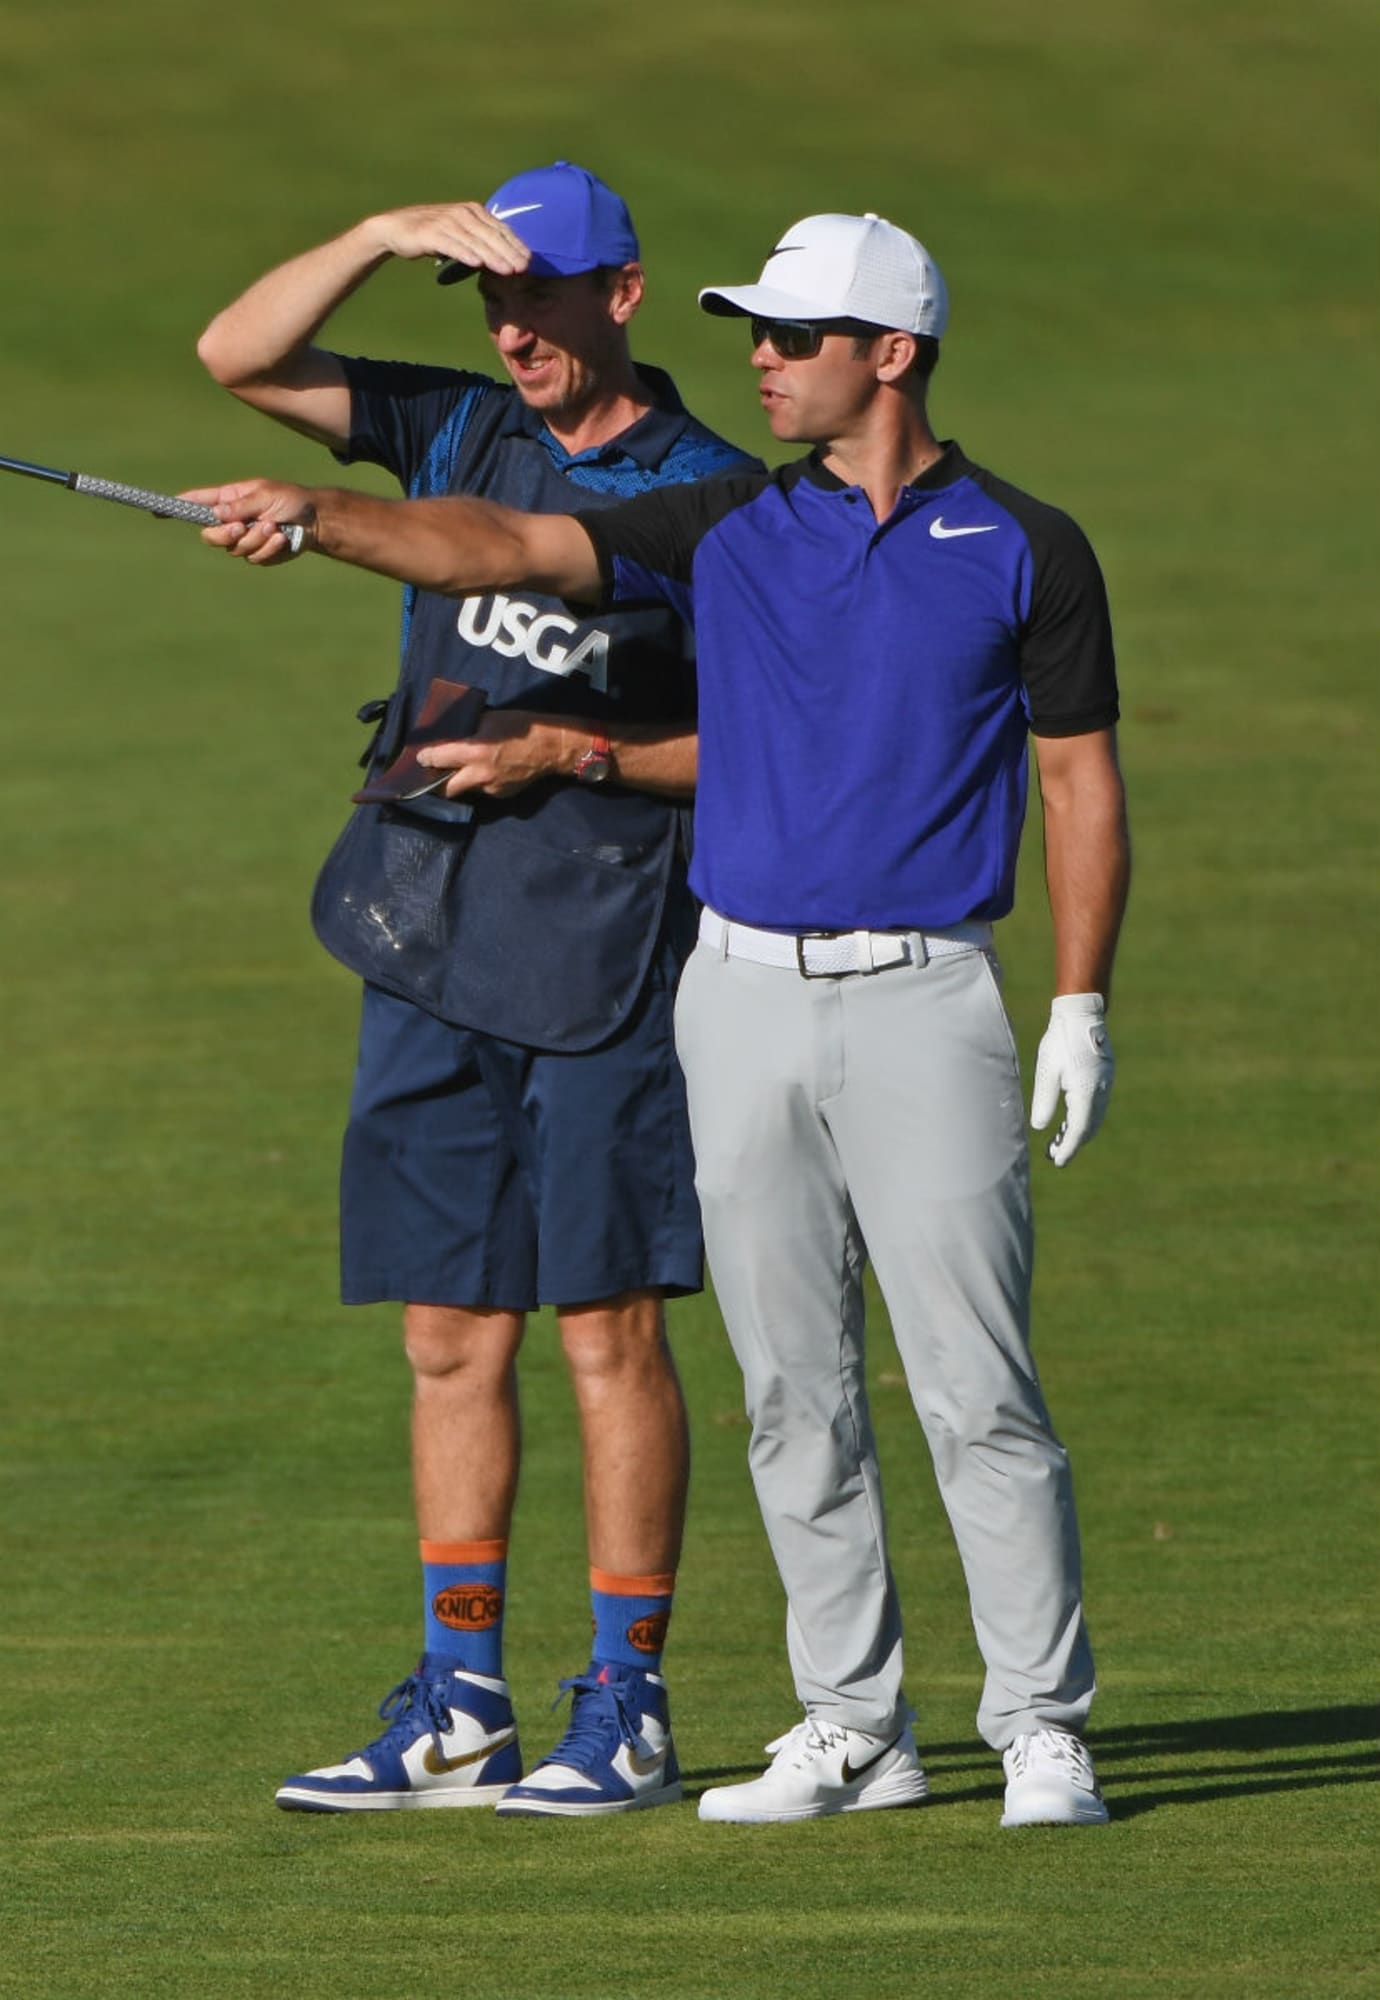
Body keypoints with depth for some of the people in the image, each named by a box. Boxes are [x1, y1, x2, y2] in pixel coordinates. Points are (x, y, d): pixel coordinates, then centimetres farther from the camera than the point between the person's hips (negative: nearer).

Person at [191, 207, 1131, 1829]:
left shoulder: (1023, 553, 0)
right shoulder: (728, 530, 8)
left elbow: (1081, 780, 2)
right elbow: (503, 549, -2)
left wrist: (1082, 1009, -5)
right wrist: (317, 521, -18)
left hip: (920, 1003, -4)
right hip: (743, 994, 4)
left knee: (976, 1386, -7)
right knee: (792, 1388, 5)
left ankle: (1043, 1729, 0)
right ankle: (853, 1727, 13)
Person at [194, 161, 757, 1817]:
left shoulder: (706, 498, -3)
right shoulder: (458, 431, 10)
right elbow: (238, 357, 4)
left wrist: (575, 754, -13)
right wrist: (380, 238, -9)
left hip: (603, 964, -5)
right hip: (428, 951, 5)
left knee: (609, 1334, -3)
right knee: (451, 1337, 7)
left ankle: (625, 1710, 1)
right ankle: (454, 1712, 11)